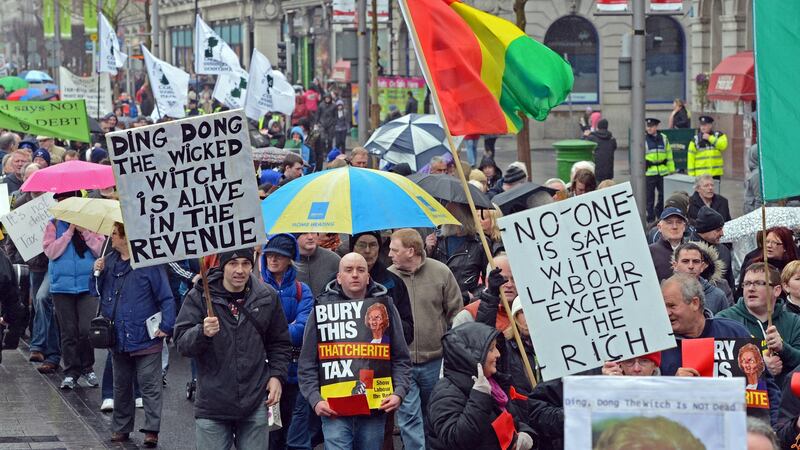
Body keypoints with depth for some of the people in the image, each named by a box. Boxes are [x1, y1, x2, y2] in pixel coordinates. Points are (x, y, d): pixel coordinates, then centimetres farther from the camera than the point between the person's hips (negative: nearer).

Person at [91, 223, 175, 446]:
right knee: (121, 385, 17)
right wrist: (97, 273, -4)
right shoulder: (109, 261, 6)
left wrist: (166, 326, -17)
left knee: (150, 386, -2)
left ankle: (152, 431, 1)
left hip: (145, 339, -7)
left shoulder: (149, 264, -13)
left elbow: (166, 298, -11)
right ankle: (121, 428, 27)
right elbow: (98, 292, 14)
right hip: (118, 339, 7)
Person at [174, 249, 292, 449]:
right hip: (212, 401, -2)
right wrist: (203, 333, -27)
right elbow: (181, 342, -7)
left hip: (255, 403, 2)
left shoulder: (267, 297, 5)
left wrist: (277, 374, 4)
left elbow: (279, 343, 16)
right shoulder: (200, 296, -4)